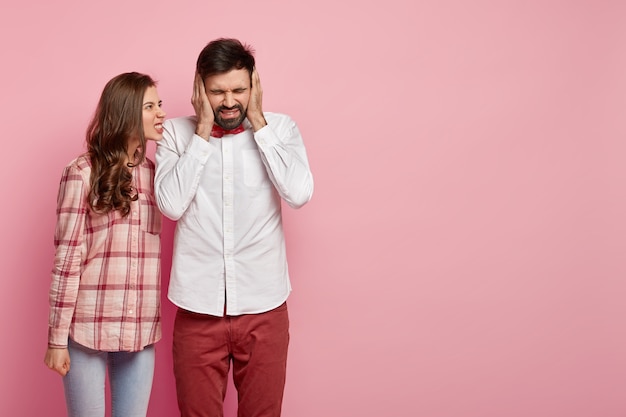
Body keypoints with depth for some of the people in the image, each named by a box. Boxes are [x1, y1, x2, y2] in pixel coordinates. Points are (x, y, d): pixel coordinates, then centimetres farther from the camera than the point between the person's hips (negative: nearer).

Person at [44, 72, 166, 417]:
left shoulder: (155, 172, 9)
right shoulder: (84, 171, -5)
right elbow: (66, 257, -8)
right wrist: (57, 337, -9)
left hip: (142, 330, 4)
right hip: (88, 327, -4)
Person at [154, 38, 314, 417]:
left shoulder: (280, 128, 0)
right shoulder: (177, 132, 0)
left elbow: (299, 194, -16)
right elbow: (171, 205, -13)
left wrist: (257, 122, -11)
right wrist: (204, 130, -11)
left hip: (263, 305, 0)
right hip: (198, 306, 0)